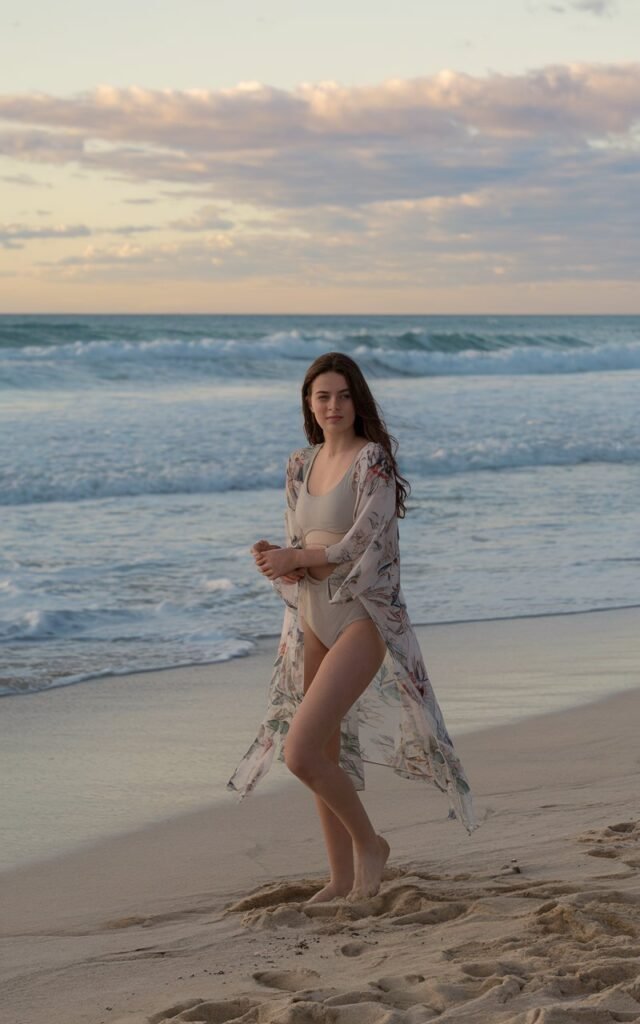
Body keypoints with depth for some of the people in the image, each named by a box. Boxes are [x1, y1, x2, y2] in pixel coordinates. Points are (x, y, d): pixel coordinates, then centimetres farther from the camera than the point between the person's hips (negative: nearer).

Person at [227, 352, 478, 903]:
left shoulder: (373, 459, -12)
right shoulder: (301, 464, 10)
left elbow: (361, 545, -17)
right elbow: (295, 545, 12)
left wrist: (296, 560, -8)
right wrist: (284, 564, -11)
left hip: (363, 618, -7)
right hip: (315, 619, 7)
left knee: (300, 751, -16)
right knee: (325, 754, 11)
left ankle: (368, 842, 6)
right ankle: (342, 878, 23)